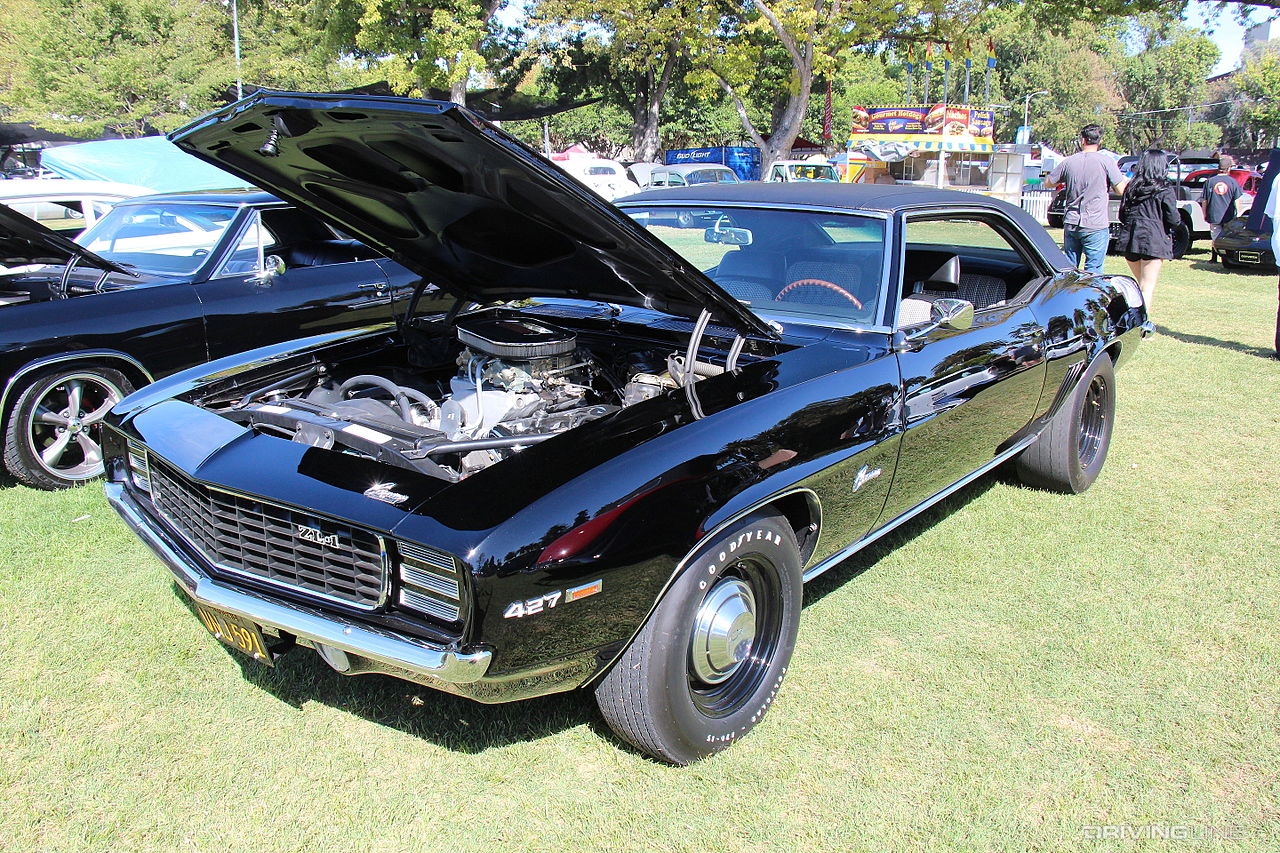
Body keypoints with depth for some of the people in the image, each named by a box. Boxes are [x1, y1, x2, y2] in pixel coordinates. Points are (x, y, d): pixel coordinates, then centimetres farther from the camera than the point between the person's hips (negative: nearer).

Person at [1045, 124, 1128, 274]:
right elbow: (1121, 190, -5)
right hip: (1096, 225, -4)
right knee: (1093, 271, -1)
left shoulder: (1069, 161, 4)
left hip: (1071, 223, 4)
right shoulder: (1105, 161, -7)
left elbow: (1048, 182, 16)